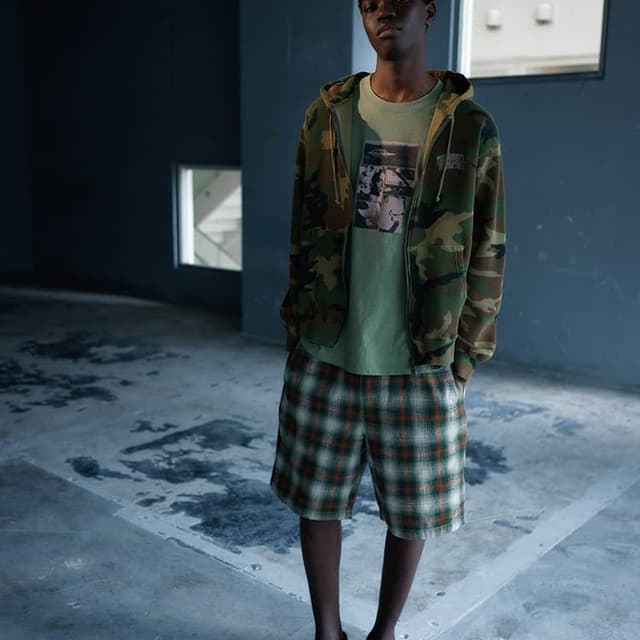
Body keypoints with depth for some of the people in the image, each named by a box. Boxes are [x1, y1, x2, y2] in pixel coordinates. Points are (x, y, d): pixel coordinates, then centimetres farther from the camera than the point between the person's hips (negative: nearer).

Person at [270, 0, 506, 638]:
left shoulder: (470, 126, -1)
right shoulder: (327, 114, 4)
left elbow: (487, 252, 1)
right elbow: (304, 232, 8)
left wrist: (467, 355, -1)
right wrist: (297, 327, 7)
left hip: (420, 366, -1)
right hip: (325, 358, 2)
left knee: (411, 511, 11)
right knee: (317, 501, 11)